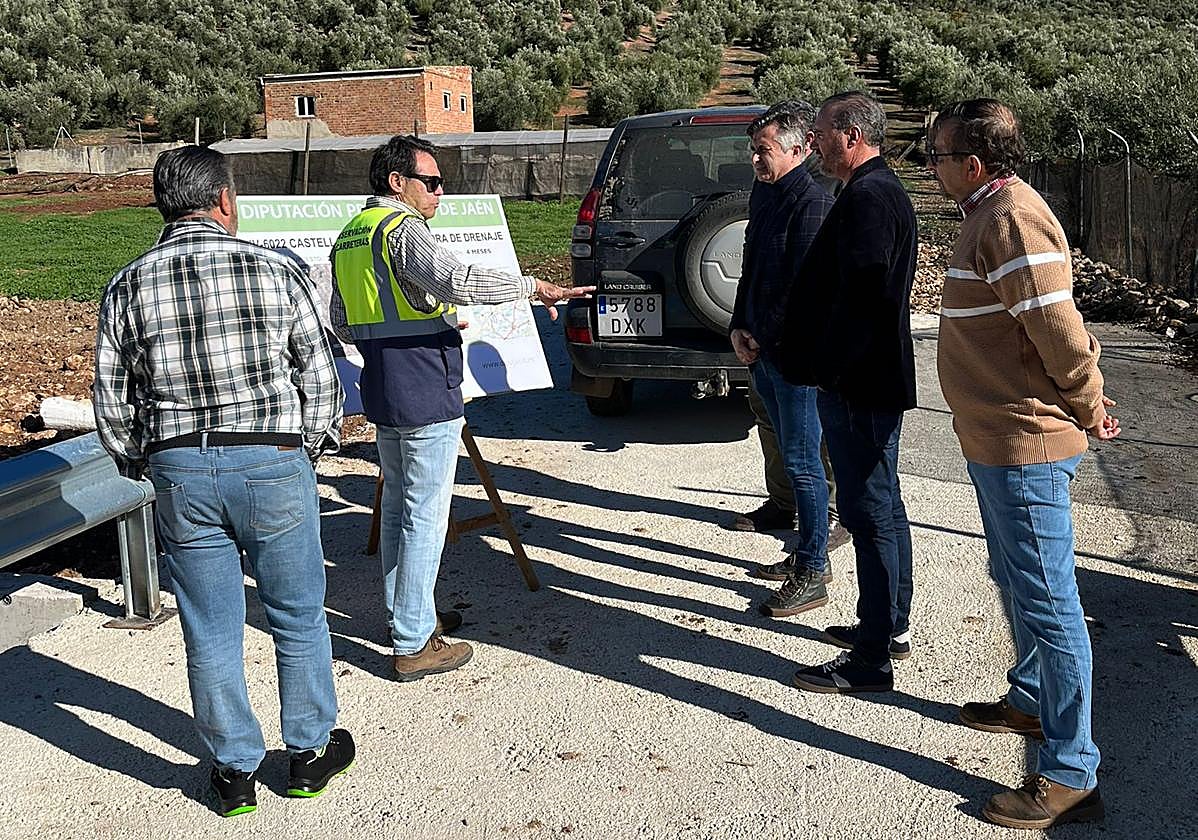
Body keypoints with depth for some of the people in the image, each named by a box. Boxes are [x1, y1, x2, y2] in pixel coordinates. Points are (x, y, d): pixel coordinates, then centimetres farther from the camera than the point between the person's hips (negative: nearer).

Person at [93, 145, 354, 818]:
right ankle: (311, 751, 29)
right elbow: (320, 375, -1)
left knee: (212, 629, 13)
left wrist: (144, 463, 20)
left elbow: (112, 402, 5)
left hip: (180, 471, 2)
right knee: (298, 616, 15)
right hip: (274, 464, -2)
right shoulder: (275, 270, -6)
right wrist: (313, 447, 14)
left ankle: (235, 770, 26)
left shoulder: (127, 289, 1)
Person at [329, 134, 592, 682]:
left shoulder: (349, 236, 16)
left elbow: (341, 323, 21)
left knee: (398, 507, 19)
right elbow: (454, 280, -31)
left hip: (382, 394, 9)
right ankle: (413, 646, 2)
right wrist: (531, 286, -25)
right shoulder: (402, 228, -13)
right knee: (425, 518, -3)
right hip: (426, 396, -9)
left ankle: (405, 617, 31)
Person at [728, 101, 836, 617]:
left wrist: (762, 340, -13)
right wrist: (740, 330, 7)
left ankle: (812, 575, 5)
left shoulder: (813, 203, -16)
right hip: (761, 353, 9)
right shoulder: (763, 194, 13)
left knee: (801, 461, -4)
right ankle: (805, 554, 29)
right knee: (790, 455, 17)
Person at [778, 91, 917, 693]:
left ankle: (870, 661, 3)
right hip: (877, 378, 11)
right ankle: (890, 626, 32)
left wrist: (827, 370, -18)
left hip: (858, 385, -11)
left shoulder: (866, 198, -18)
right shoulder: (883, 191, 17)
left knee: (869, 513, -5)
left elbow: (860, 298, -25)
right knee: (883, 507, 18)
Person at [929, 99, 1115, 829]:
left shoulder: (1012, 221, -20)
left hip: (1024, 445, -11)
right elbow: (1062, 328, 18)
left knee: (1047, 602, -4)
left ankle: (1071, 775, 5)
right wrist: (1087, 393, 14)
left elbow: (1060, 330, -24)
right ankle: (1032, 702, 43)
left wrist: (1085, 410, -10)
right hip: (999, 440, 11)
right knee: (1017, 582, 24)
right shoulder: (993, 214, 13)